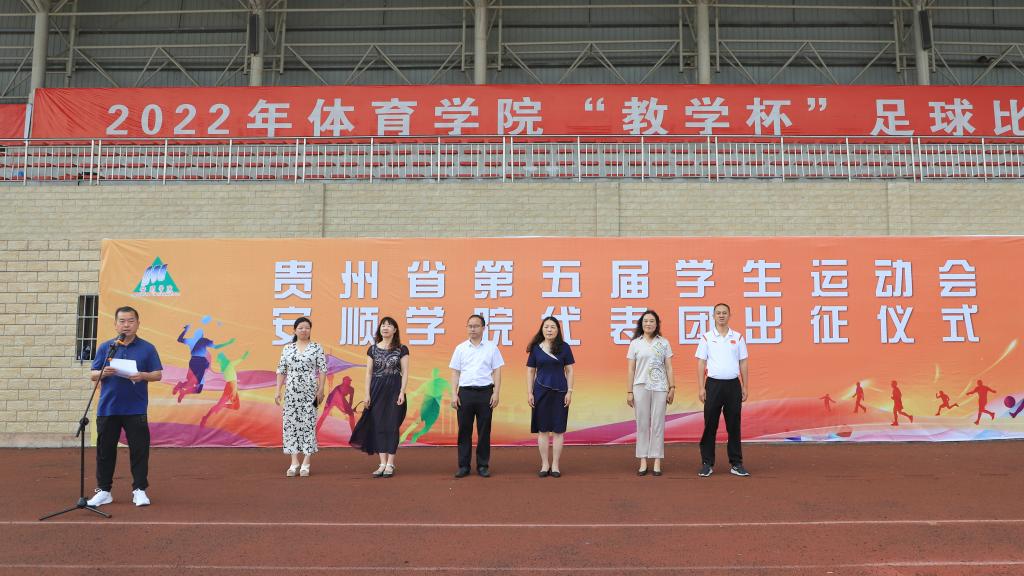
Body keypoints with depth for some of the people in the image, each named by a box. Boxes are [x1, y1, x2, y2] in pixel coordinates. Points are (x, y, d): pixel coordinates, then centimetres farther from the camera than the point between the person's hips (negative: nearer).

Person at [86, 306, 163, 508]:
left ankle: (140, 490, 8)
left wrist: (143, 376, -18)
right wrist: (103, 373, -14)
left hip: (136, 410, -2)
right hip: (107, 408, 2)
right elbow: (93, 375, 8)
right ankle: (103, 491, 19)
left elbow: (158, 374, 2)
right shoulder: (105, 347, 9)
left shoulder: (147, 348, 4)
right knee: (105, 450, 8)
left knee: (139, 450, -1)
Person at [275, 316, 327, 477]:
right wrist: (278, 391, 4)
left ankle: (306, 464, 4)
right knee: (290, 423, 1)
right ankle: (294, 463, 8)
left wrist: (321, 389, -8)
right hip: (291, 391, 3)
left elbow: (322, 370, -1)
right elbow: (281, 371, 10)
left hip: (310, 391, -2)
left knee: (308, 424, -3)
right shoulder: (287, 348, 9)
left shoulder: (317, 348, 2)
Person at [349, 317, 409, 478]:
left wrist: (402, 392, -10)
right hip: (377, 390, 2)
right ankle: (383, 463, 7)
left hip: (394, 390, -2)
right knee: (379, 425, 1)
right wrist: (367, 393, 1)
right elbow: (369, 372, 8)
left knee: (392, 425, -1)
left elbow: (405, 372, -1)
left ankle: (390, 464, 5)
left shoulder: (401, 349, 2)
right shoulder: (373, 349, 8)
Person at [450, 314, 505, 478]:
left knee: (484, 431, 4)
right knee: (464, 430, 4)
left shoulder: (491, 348, 5)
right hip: (465, 392, 1)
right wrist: (454, 394, 0)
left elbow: (497, 372, 3)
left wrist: (496, 393, -5)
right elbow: (455, 372, 8)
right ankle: (463, 466, 11)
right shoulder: (460, 348, 8)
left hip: (485, 392, -1)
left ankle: (483, 465, 12)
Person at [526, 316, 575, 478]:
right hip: (541, 392, 1)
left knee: (558, 430, 2)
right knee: (543, 430, 4)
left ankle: (555, 465, 11)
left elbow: (569, 370, 2)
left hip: (560, 392, -1)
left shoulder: (564, 347, 1)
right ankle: (544, 464, 14)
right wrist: (529, 393, 0)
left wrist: (569, 391, -5)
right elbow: (530, 371, 6)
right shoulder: (536, 348, 3)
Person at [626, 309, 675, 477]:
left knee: (658, 424, 1)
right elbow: (631, 369, 4)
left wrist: (672, 388, -1)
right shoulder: (635, 343, 5)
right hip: (640, 387, 0)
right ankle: (643, 462, 8)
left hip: (660, 388, 0)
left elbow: (669, 367, 6)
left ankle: (657, 462, 7)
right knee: (642, 424, 3)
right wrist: (629, 392, 0)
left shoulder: (664, 343, 6)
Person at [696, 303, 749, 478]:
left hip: (733, 385, 2)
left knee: (734, 425, 5)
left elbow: (743, 364, 9)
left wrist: (745, 387, 4)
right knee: (710, 425, 1)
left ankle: (736, 464, 13)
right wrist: (701, 388, -5)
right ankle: (707, 464, 7)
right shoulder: (707, 337, 3)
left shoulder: (738, 337, 8)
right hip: (714, 384, -2)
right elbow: (701, 363, 1)